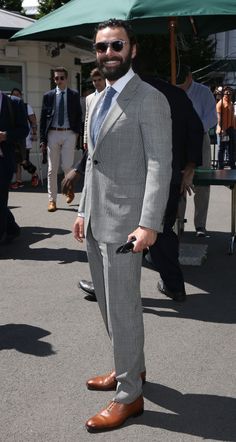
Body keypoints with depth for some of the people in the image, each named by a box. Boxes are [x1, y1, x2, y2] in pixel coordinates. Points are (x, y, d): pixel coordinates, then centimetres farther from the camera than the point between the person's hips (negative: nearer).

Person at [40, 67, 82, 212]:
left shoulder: (74, 95, 6)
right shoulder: (48, 96, 8)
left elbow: (79, 115, 9)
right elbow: (43, 118, 7)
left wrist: (77, 132, -2)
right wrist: (43, 139, 2)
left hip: (69, 134, -1)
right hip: (52, 134, 1)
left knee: (67, 166, -7)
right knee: (52, 169, 3)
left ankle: (70, 190, 23)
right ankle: (52, 200, 10)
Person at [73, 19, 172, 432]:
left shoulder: (150, 100, -10)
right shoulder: (98, 101, 16)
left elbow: (160, 166, -16)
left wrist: (149, 224, -23)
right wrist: (83, 211, 18)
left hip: (124, 221, -8)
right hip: (95, 221, 9)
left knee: (123, 307, -1)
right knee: (107, 302, 18)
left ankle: (129, 396, 13)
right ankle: (130, 368, 36)